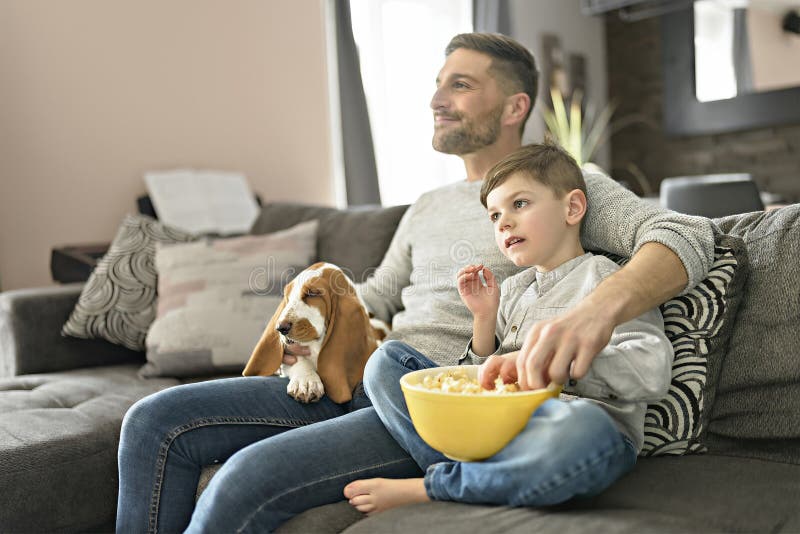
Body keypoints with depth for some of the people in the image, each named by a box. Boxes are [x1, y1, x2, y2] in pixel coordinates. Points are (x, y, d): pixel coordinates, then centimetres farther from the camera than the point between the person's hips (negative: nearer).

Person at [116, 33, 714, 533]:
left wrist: (600, 308, -34)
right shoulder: (428, 207, 22)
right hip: (363, 383, 8)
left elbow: (687, 237, -13)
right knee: (156, 422, -5)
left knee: (250, 476, -30)